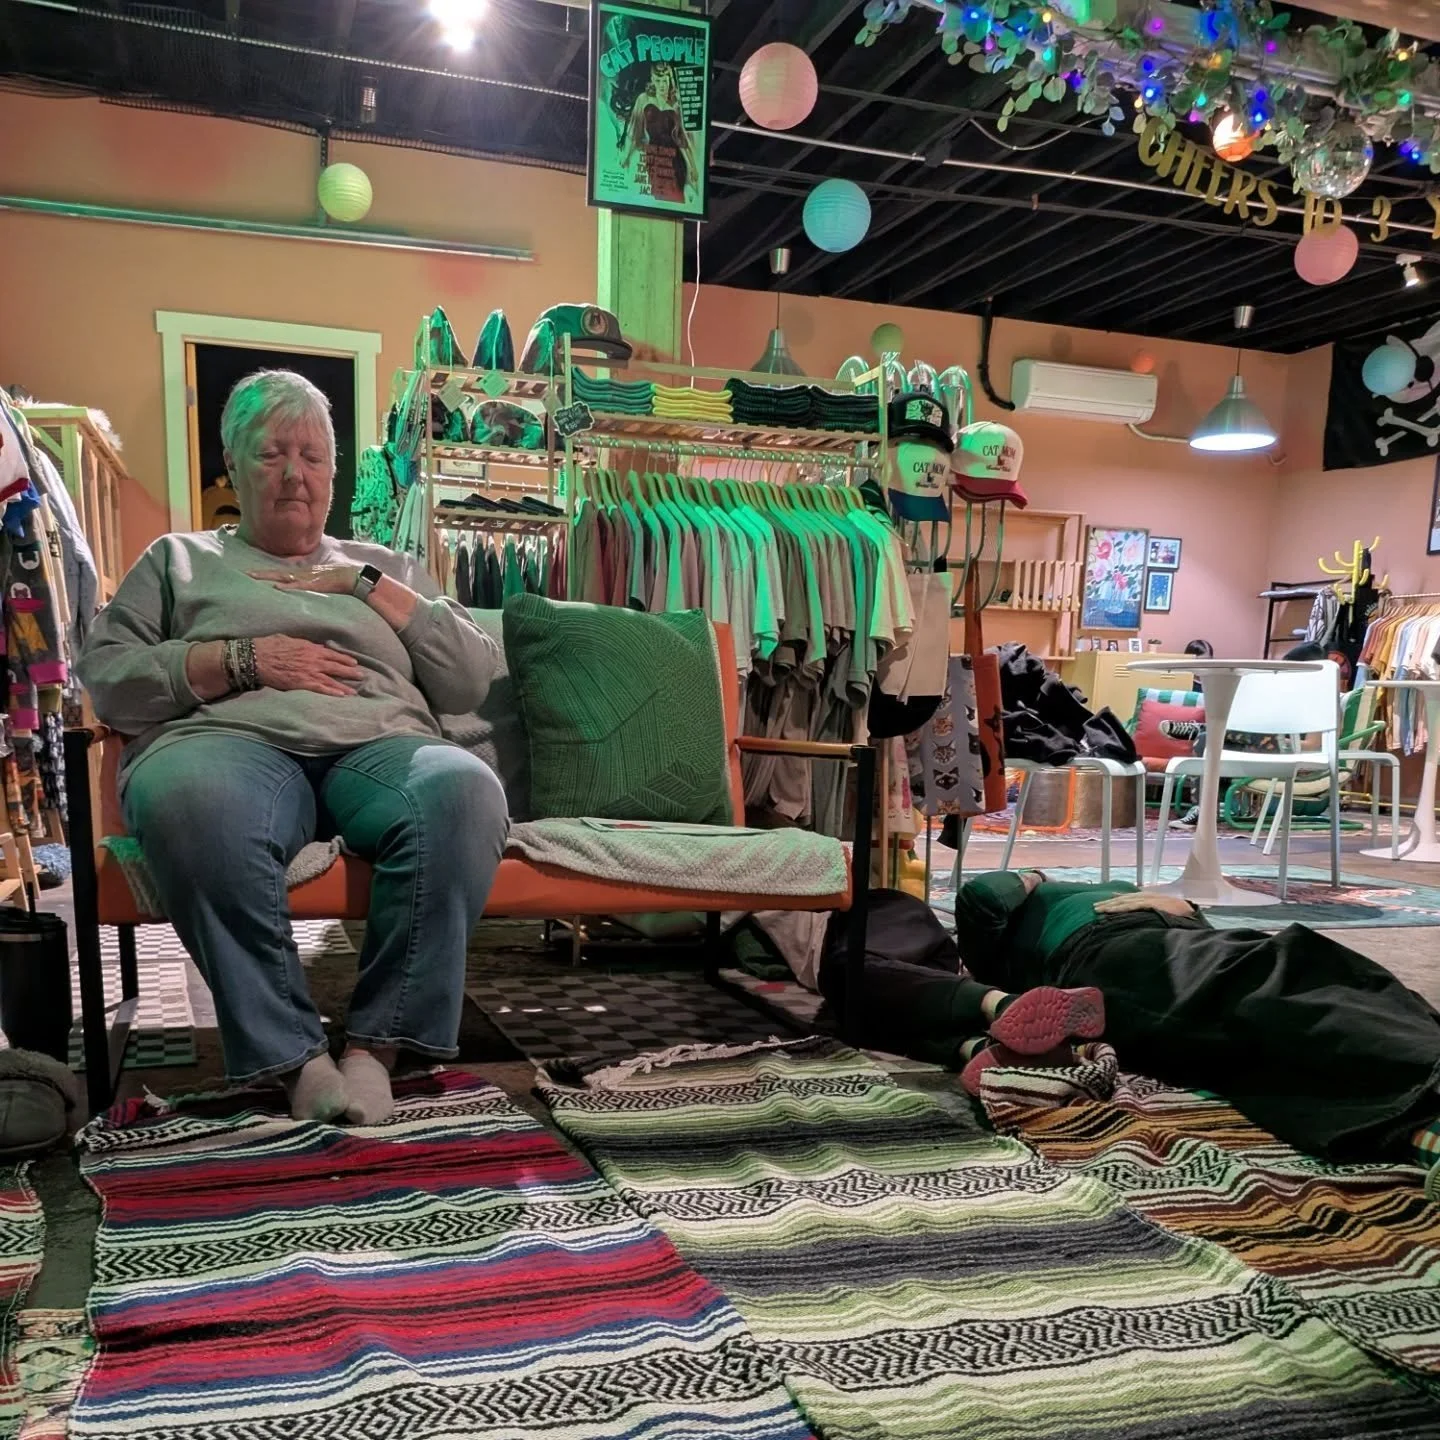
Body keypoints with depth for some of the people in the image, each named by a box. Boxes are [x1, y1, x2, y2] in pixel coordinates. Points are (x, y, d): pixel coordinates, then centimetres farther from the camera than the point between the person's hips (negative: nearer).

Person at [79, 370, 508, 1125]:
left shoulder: (384, 566, 28)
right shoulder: (178, 559, 25)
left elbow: (473, 682, 15)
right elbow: (104, 678, 10)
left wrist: (366, 585, 8)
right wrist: (242, 658, -4)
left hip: (382, 746, 1)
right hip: (231, 741, -1)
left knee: (464, 789, -35)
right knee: (186, 797, -39)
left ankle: (376, 1042, -25)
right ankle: (295, 1054, -28)